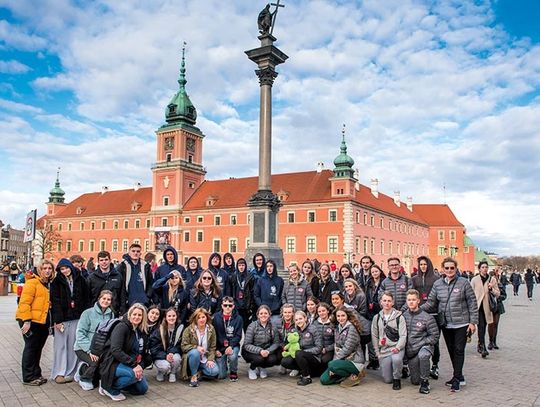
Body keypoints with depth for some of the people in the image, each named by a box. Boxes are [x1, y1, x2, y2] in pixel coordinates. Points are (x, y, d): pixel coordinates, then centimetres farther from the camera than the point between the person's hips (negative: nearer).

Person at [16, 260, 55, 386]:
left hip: (43, 321, 8)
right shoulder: (33, 282, -11)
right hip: (31, 321, -8)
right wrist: (26, 321, -22)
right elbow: (24, 302, -17)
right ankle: (28, 378, 9)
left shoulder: (49, 284, 15)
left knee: (38, 348, 14)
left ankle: (36, 374, 24)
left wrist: (51, 321, 13)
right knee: (31, 347, -1)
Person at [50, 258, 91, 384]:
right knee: (61, 345, 2)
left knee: (74, 345, 3)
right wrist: (57, 320, -11)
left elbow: (86, 298, 7)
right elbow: (55, 302, -5)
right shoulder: (56, 282, 1)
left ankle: (70, 372, 12)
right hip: (62, 318, -1)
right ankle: (59, 373, 11)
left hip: (77, 318, 1)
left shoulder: (80, 280, 6)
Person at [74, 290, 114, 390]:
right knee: (96, 363, -28)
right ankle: (84, 378, 4)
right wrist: (90, 350, -21)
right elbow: (80, 334, -11)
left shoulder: (111, 315, 5)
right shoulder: (88, 313, -7)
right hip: (83, 348, -4)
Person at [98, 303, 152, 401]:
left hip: (131, 365, 8)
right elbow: (116, 350, -28)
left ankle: (117, 382, 17)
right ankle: (109, 388, -9)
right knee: (134, 374, -33)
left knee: (143, 389, 4)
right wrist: (134, 365, -30)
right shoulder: (121, 327, -18)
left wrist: (140, 366, -9)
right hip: (113, 364, -8)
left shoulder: (142, 331, 6)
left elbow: (143, 352, 10)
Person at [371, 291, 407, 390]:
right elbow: (374, 336, 12)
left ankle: (397, 379, -8)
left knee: (396, 359, -38)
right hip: (383, 350, 3)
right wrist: (377, 352, 5)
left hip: (397, 348, -3)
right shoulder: (377, 318, 8)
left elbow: (403, 335, -7)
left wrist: (397, 348, -21)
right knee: (387, 380, 1)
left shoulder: (399, 317, -2)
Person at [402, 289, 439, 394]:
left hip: (424, 346, -4)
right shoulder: (404, 316, -1)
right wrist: (403, 346, -4)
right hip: (410, 352, 4)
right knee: (415, 381, 6)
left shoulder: (427, 317, -10)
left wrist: (420, 344, -16)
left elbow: (434, 336, -9)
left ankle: (425, 382, -17)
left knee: (422, 355, -40)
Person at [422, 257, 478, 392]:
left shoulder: (464, 283, -5)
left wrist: (473, 322, -7)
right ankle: (459, 377, 26)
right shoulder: (437, 284, 4)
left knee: (459, 350, -3)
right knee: (451, 350, 12)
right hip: (446, 324, 4)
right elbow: (431, 303, 4)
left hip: (461, 324, -4)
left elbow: (472, 303, -3)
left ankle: (456, 379, 5)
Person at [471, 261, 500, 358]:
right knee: (481, 326, -15)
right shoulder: (474, 280, -1)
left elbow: (498, 294, 7)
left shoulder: (492, 279, 5)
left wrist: (492, 289, -13)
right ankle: (483, 348, -17)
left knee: (483, 327, 12)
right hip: (477, 306, -3)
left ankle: (480, 345, 29)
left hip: (487, 307, 3)